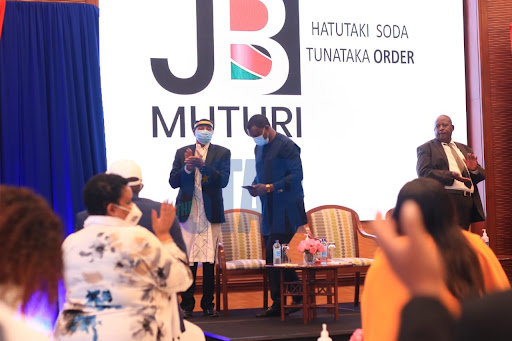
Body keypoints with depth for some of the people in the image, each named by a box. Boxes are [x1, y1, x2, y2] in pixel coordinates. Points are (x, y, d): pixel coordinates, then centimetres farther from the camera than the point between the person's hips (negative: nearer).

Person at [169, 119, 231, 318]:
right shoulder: (182, 153, 12)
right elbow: (173, 182, 6)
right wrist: (187, 168, -12)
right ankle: (187, 305, 5)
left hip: (211, 212, 0)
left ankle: (208, 305, 9)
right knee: (187, 261, -2)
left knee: (210, 261, 0)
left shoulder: (222, 153, 8)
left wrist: (203, 165, -17)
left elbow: (223, 180, -6)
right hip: (188, 212, 0)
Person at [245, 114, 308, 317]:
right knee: (272, 256, 7)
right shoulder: (259, 148, 16)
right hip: (269, 210, 8)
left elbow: (296, 175, -16)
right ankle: (278, 304, 11)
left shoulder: (286, 145, -10)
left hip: (286, 209, -8)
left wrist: (270, 187, -21)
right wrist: (255, 186, 3)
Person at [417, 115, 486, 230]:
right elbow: (423, 173, -7)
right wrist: (450, 175, -19)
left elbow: (482, 175, 22)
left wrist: (474, 169, -3)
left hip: (470, 202, 5)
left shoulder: (465, 149, 25)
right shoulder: (426, 148, 9)